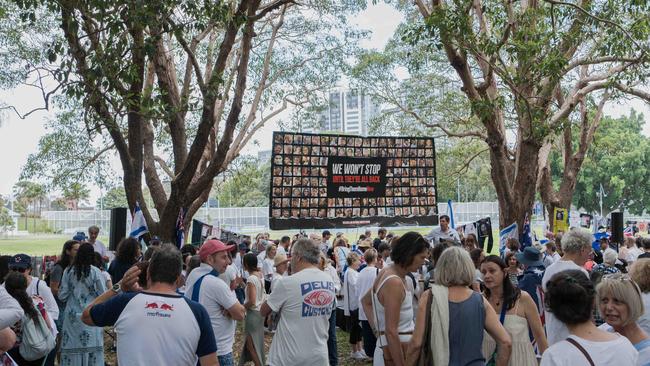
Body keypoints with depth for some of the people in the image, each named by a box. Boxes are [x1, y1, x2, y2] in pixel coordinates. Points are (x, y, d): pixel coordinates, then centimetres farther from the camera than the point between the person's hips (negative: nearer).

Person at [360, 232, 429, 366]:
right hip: (396, 351, -9)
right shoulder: (394, 283, -22)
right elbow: (391, 331, -24)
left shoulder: (386, 272, 6)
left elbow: (365, 301, 21)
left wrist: (376, 327, 14)